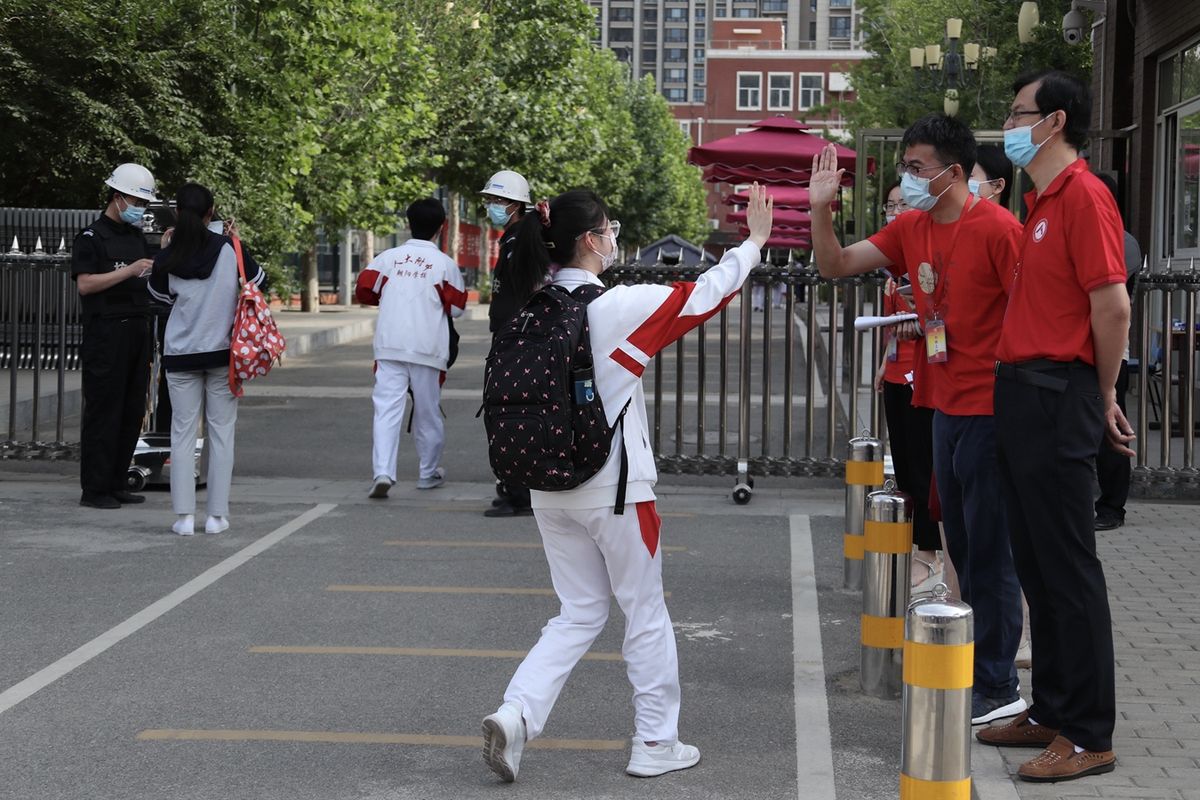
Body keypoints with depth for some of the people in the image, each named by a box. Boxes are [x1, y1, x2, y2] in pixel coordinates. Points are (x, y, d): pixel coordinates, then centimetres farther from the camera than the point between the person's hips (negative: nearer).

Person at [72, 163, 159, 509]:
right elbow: (85, 284, -15)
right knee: (103, 412, -6)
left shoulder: (138, 238, 18)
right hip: (106, 334, -7)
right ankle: (94, 489, -3)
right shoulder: (92, 237, -4)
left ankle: (116, 484, 14)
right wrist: (129, 271, -20)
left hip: (137, 332, 8)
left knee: (132, 412, 7)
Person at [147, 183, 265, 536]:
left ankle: (184, 516, 3)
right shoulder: (228, 249, -7)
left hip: (181, 354, 1)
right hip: (222, 351, 0)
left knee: (182, 433, 6)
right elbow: (260, 282, 5)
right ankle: (217, 515, 5)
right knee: (221, 432, 6)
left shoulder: (166, 258, -4)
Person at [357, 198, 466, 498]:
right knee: (427, 412, 12)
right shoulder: (445, 264, -1)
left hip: (389, 346, 1)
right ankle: (429, 473, 25)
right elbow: (456, 307, 2)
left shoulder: (388, 257, 3)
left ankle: (383, 472, -19)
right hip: (428, 349, -1)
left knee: (387, 409, -4)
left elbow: (364, 291, 4)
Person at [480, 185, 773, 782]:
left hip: (550, 488, 6)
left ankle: (516, 715, -1)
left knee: (579, 614, 16)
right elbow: (705, 293, -3)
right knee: (646, 614, 10)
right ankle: (655, 744, 19)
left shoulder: (533, 312, 2)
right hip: (615, 487, -6)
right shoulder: (621, 306, -14)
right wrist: (754, 242, 10)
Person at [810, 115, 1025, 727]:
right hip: (945, 404, 8)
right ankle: (977, 664, 28)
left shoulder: (996, 229, -14)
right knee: (961, 544, 16)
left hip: (989, 408, -8)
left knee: (989, 549, -3)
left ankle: (996, 688, 4)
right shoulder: (911, 228, 9)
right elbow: (835, 266, 10)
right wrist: (821, 209, -5)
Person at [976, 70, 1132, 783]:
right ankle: (1051, 711, 23)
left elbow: (1113, 305, -17)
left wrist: (1103, 395, -8)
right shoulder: (1041, 202, 17)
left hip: (1057, 399, -10)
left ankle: (1089, 736, 2)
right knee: (1036, 564, 14)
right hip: (1023, 395, 10)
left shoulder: (1084, 196, -13)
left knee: (1068, 568, -5)